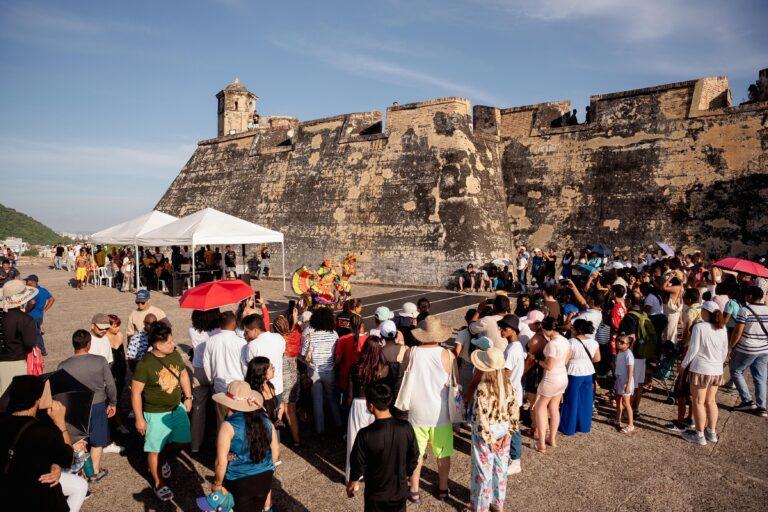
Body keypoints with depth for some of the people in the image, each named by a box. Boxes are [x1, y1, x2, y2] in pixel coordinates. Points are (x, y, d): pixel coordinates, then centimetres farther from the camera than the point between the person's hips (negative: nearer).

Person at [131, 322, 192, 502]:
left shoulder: (175, 354, -8)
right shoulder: (144, 364, -24)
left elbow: (183, 374, 9)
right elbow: (135, 393, -16)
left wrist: (188, 397, 8)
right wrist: (139, 419, -13)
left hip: (178, 408, 5)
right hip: (156, 414, -5)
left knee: (181, 440, 16)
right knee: (155, 450, 10)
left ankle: (164, 459, 48)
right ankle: (159, 484, 31)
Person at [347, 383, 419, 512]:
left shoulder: (365, 435, -27)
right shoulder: (406, 427, -16)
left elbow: (357, 463, -12)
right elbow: (414, 458, -3)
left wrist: (352, 482, 7)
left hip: (376, 496, -3)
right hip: (400, 491, 3)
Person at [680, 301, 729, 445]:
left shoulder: (699, 327, -18)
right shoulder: (722, 329, 2)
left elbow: (693, 350, -14)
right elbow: (725, 352, 10)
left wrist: (683, 364, -1)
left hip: (701, 370, -6)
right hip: (717, 371, 6)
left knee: (698, 402, 5)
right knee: (711, 401, 18)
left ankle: (700, 435, 12)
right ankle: (712, 433, 28)